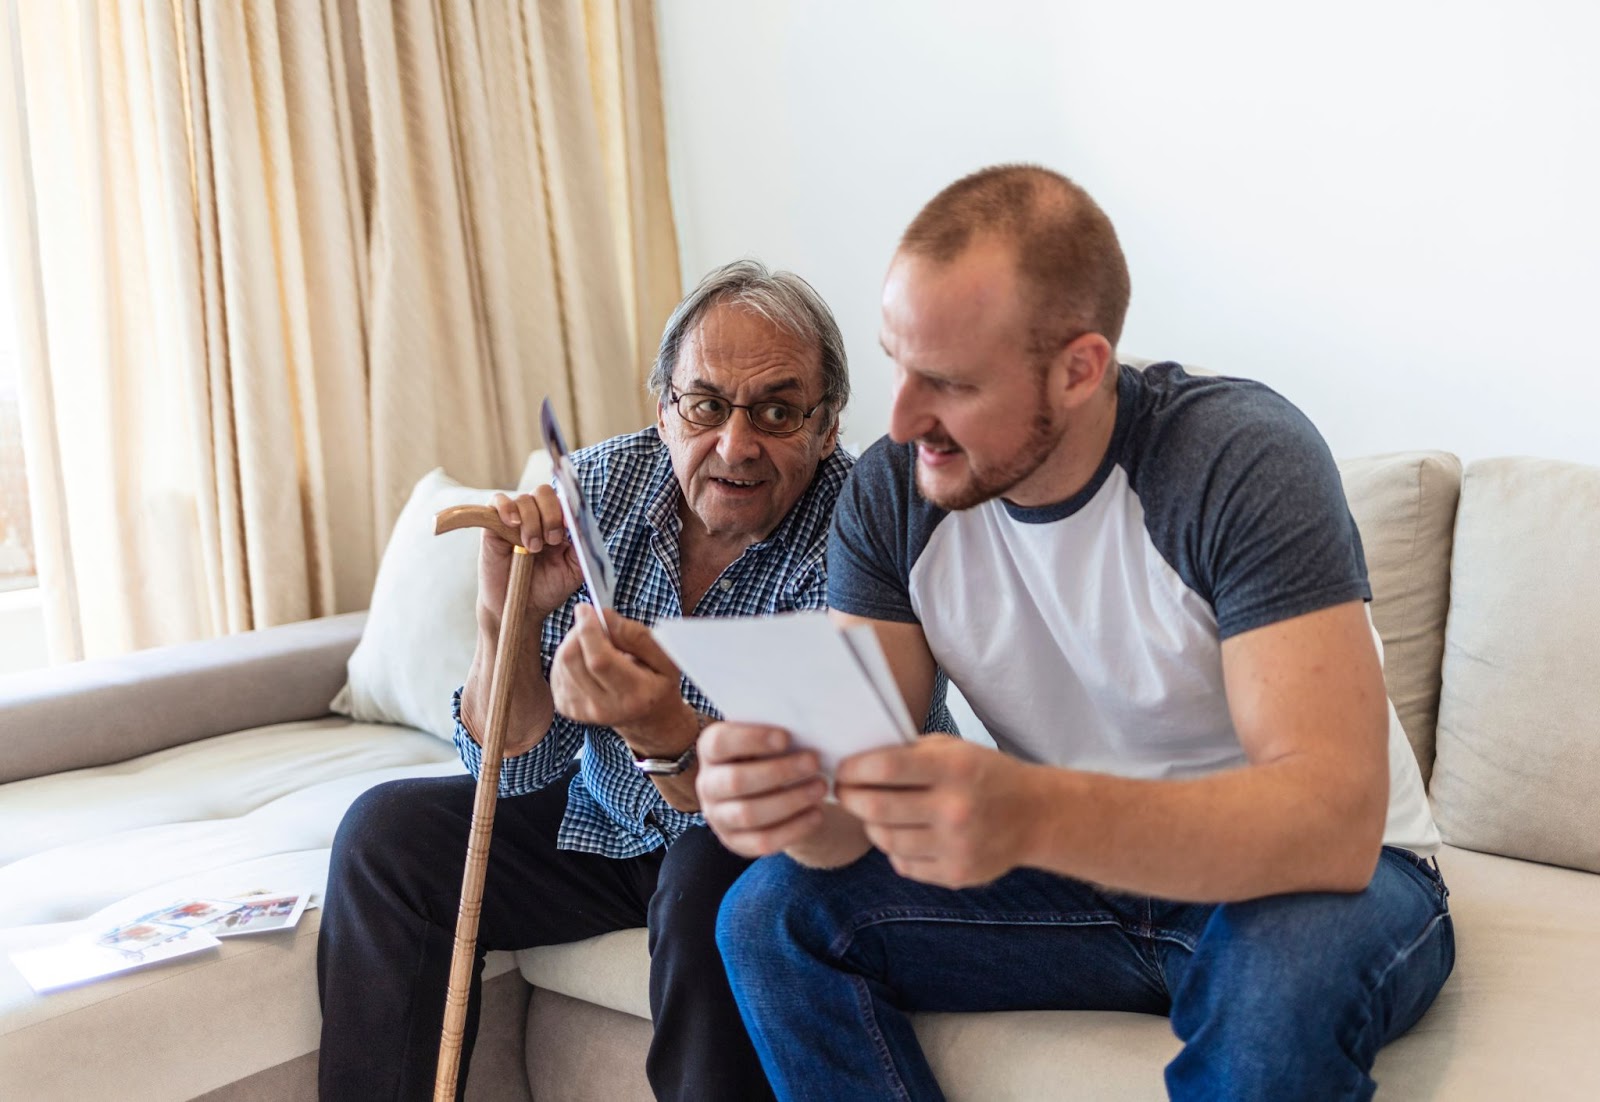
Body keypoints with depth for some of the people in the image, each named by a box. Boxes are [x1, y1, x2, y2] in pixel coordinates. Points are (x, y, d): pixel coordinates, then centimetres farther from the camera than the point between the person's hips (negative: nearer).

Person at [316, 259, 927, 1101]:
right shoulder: (593, 491, -12)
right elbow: (513, 768, -9)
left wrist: (663, 734, -49)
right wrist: (508, 620, -29)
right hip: (602, 822, 5)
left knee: (713, 881, -34)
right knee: (388, 833, -9)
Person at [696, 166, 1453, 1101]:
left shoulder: (1245, 462, -24)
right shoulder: (890, 493, -9)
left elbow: (1333, 820, -34)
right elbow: (862, 803, -12)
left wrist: (1027, 814, -49)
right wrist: (786, 791, -37)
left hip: (1307, 880, -4)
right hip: (1085, 864, 4)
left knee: (1285, 973, -37)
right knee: (771, 916, -11)